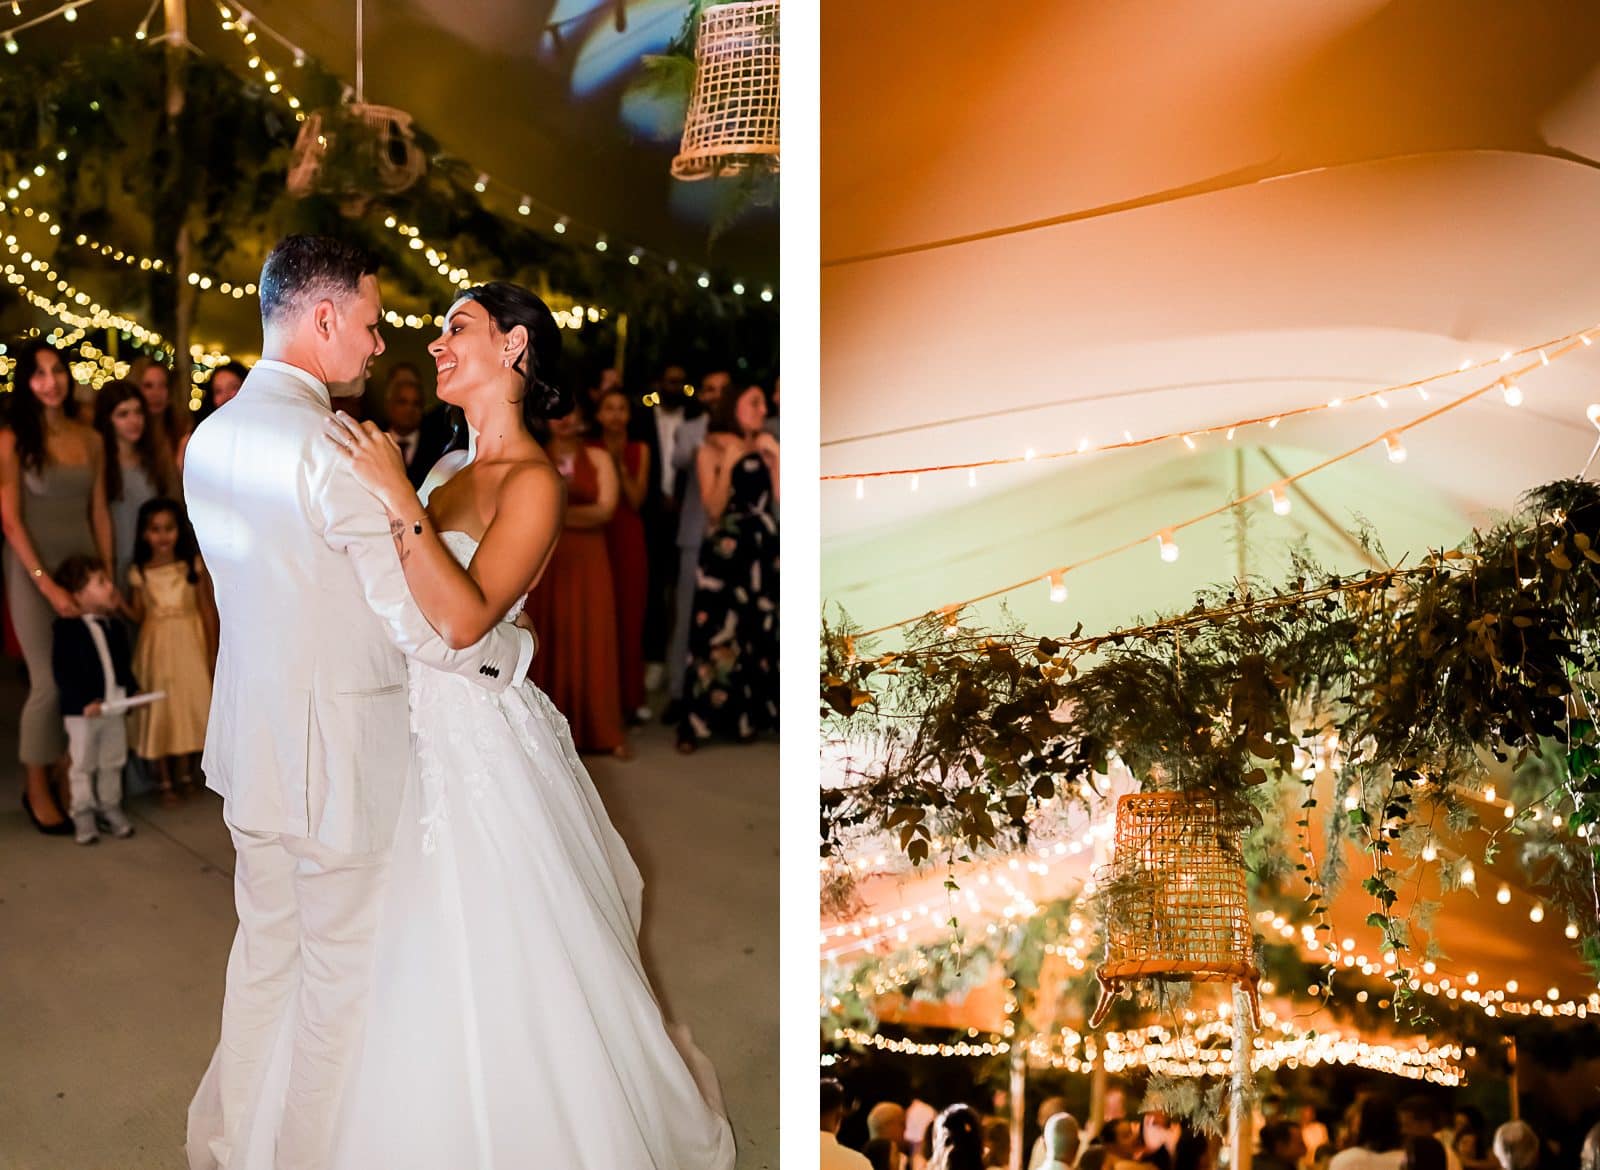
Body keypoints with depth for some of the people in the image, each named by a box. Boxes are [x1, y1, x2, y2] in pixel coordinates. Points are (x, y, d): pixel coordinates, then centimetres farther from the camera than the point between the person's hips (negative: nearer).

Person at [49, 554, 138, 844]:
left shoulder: (115, 628, 7)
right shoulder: (67, 629, -13)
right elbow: (62, 673, -16)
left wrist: (132, 691, 0)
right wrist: (84, 702, -23)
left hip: (115, 709, 5)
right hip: (81, 712, -5)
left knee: (112, 764, 15)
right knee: (82, 766, 7)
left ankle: (110, 807, 29)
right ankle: (83, 814, 19)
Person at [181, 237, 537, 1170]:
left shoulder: (211, 438, 5)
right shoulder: (334, 445, -22)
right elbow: (424, 621, -21)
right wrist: (517, 650, -5)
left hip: (251, 739, 8)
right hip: (338, 753, -8)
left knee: (265, 950, 22)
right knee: (342, 971, 10)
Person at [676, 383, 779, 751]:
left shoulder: (764, 448, 11)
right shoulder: (711, 450, 1)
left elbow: (782, 497, 0)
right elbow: (713, 509, -10)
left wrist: (775, 456, -4)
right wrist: (728, 464, -15)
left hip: (762, 551, 4)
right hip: (724, 552, -4)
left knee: (758, 631, 6)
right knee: (715, 632, -7)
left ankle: (747, 716, 16)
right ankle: (697, 722, -4)